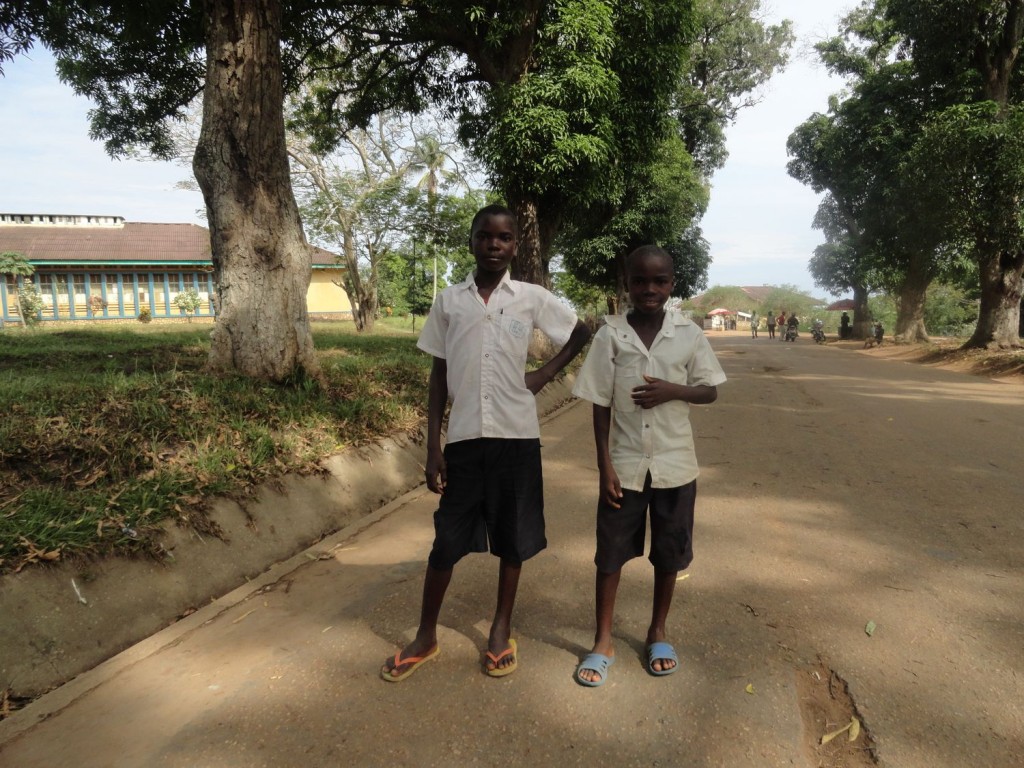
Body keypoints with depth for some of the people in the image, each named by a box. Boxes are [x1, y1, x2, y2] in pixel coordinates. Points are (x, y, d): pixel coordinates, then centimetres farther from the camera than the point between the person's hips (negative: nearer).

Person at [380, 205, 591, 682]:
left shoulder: (532, 299, 0)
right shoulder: (448, 302, 3)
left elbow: (582, 334, 14)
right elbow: (438, 377, 4)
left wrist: (543, 375, 1)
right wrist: (433, 446, 0)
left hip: (516, 436, 0)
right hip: (463, 438, 0)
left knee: (513, 539, 11)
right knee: (447, 540, 7)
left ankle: (502, 630, 30)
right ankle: (425, 637, 25)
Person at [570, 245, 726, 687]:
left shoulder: (688, 335, -4)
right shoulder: (610, 335, -7)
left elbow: (710, 390, 3)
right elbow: (601, 405, -5)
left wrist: (672, 390, -17)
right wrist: (605, 466, -9)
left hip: (675, 465, 1)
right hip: (624, 464, -1)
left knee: (669, 553, 14)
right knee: (611, 552, 7)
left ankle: (658, 632, 35)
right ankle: (603, 642, 23)